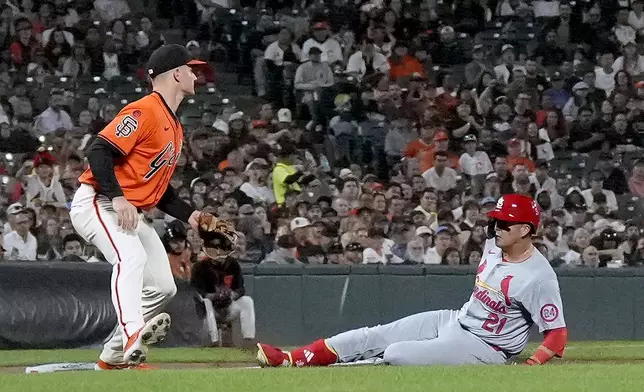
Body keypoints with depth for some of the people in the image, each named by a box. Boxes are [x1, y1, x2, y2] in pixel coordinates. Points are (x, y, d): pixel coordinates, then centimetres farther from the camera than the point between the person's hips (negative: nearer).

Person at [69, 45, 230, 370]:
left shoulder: (174, 128, 19)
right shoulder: (144, 112, -13)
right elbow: (99, 151, -22)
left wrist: (189, 215, 10)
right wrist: (117, 198, -31)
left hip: (132, 214, 10)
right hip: (96, 204, -10)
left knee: (163, 286, 4)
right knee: (131, 257, -35)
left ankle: (114, 355, 11)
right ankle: (133, 334, -54)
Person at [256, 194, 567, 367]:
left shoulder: (538, 276, -25)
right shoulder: (493, 244, 0)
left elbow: (558, 333, -25)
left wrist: (529, 365, -34)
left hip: (484, 348, -8)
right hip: (454, 320, 8)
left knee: (396, 355, -24)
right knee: (374, 336, -1)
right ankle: (289, 360, -3)